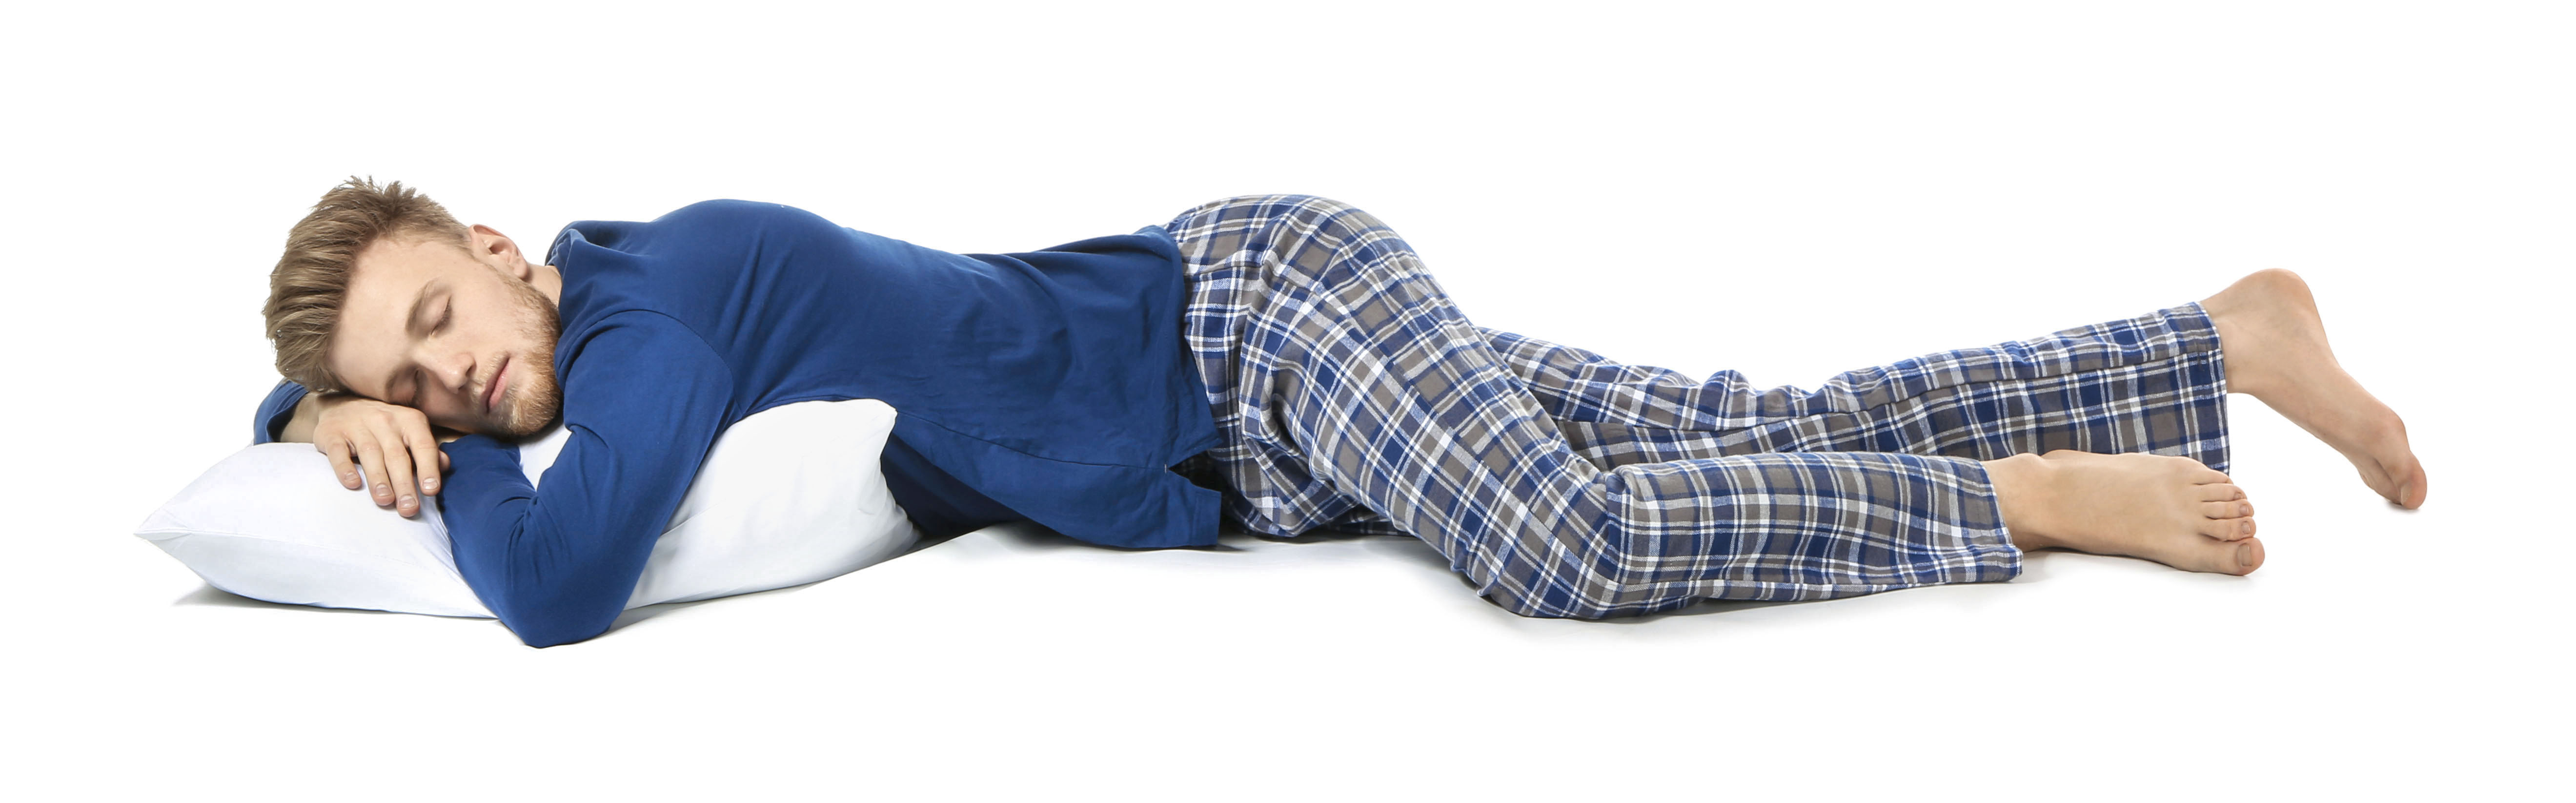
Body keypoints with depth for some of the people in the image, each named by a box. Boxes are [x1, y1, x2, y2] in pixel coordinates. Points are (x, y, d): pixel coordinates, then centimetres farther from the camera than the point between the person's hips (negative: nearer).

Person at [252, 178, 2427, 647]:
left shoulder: (665, 284, -21)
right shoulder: (554, 332, 5)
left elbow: (561, 589, -33)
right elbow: (328, 373, 21)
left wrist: (457, 474, -13)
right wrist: (340, 418, -2)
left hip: (1258, 304, -7)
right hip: (1250, 453, 7)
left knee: (1572, 541, -34)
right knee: (1783, 439, 6)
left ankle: (2031, 502, -15)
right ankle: (2222, 342, 12)